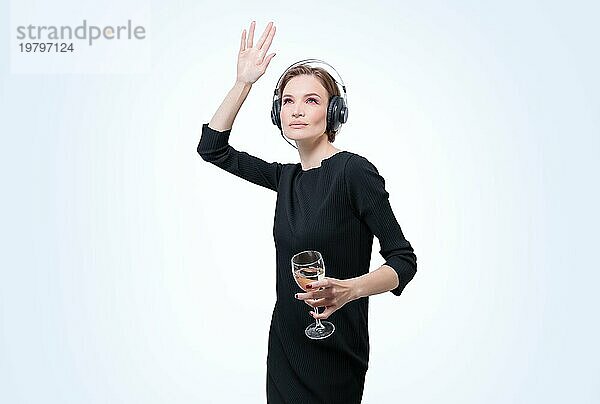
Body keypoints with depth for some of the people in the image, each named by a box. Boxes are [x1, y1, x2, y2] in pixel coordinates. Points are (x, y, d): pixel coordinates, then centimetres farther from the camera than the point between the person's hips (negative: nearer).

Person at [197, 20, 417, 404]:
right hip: (285, 345, 7)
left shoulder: (354, 170, -15)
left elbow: (403, 259, -15)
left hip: (334, 357, -6)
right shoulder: (287, 176, 6)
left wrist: (350, 289, -33)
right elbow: (212, 147, 13)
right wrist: (243, 82, 4)